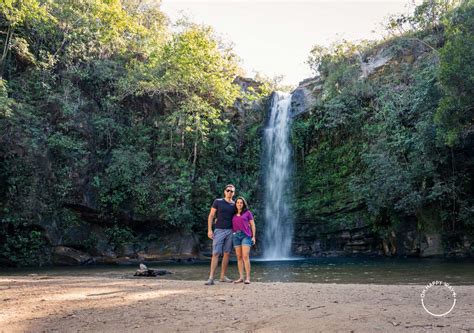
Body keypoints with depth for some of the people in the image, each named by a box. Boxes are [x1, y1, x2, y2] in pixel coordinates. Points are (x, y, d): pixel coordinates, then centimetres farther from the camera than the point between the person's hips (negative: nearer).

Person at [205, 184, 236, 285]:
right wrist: (209, 230, -8)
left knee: (227, 254, 5)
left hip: (230, 231, 3)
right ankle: (211, 278, -10)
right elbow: (211, 216, 0)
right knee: (216, 254, -9)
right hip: (219, 231, -3)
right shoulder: (218, 202, 1)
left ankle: (223, 276, 14)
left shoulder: (235, 205, 9)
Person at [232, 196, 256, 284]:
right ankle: (241, 277, 6)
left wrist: (253, 237, -4)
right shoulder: (234, 214, 14)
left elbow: (252, 225, 4)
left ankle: (248, 278, -11)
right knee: (239, 257, 3)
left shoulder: (247, 212, 4)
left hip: (246, 235, -4)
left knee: (245, 257, -13)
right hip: (236, 236, 4)